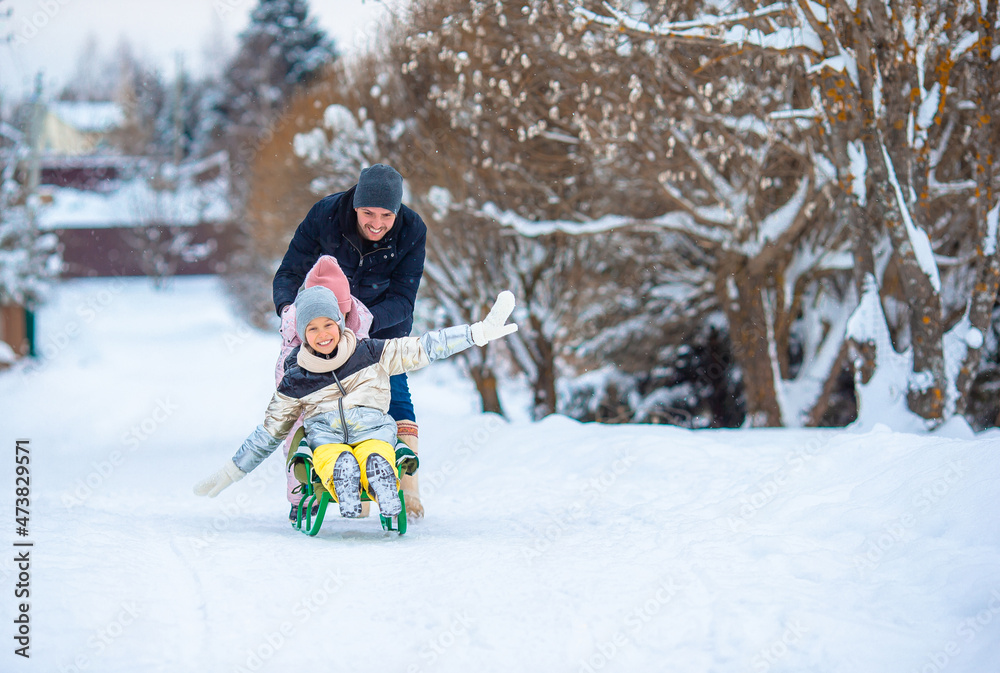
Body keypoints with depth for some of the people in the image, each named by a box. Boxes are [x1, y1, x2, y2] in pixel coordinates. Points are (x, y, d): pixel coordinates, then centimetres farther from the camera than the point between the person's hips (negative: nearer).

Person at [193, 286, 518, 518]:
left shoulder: (369, 353, 13)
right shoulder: (295, 381, 15)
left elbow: (423, 349, 13)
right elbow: (270, 431, 24)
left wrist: (480, 332, 6)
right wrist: (231, 472, 23)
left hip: (372, 430, 0)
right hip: (326, 437, 0)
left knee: (376, 461, -39)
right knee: (340, 465, -39)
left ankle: (390, 509, -63)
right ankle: (347, 502, -65)